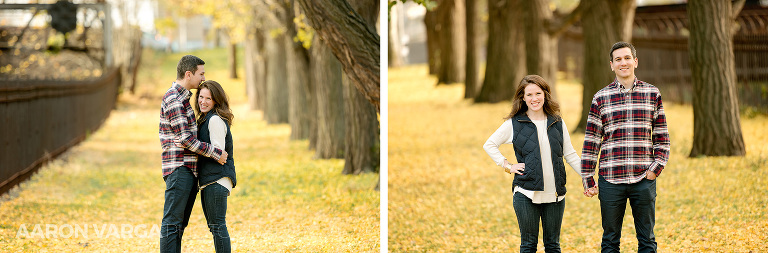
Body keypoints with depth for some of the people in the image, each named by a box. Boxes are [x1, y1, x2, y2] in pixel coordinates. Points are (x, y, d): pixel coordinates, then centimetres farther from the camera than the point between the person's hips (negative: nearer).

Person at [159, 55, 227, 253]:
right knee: (172, 222, -9)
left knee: (180, 223, 10)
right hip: (179, 169, -10)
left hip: (190, 170, 10)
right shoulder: (172, 100, -13)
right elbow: (185, 139, -17)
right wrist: (216, 153, -12)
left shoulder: (182, 97, 19)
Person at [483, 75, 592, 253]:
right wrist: (507, 166, -1)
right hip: (526, 194, -2)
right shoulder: (514, 124, 2)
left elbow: (570, 154, 13)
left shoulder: (557, 123, 9)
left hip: (555, 195, 2)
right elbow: (489, 145, 9)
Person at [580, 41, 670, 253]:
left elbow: (662, 137, 8)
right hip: (610, 180, 0)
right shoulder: (601, 98, 3)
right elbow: (591, 141, 5)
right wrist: (588, 179, 2)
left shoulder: (652, 94, 6)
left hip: (644, 179, 0)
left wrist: (656, 168, -4)